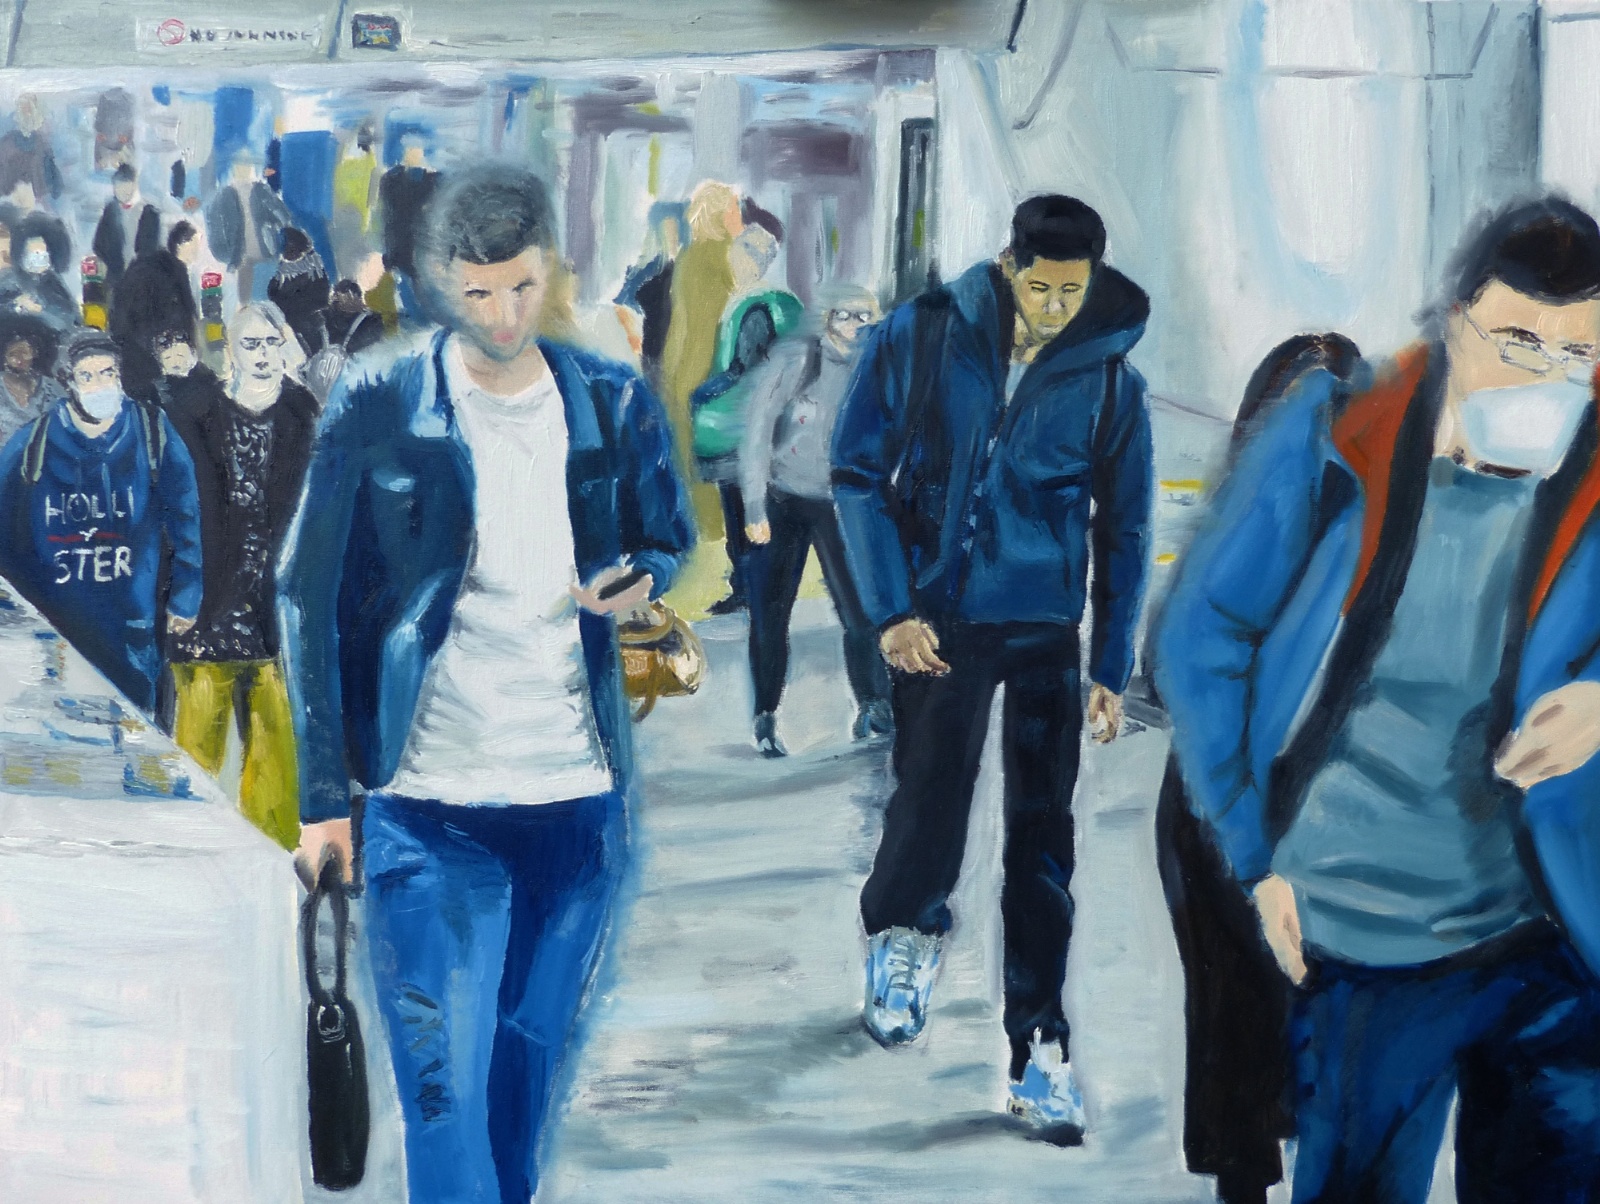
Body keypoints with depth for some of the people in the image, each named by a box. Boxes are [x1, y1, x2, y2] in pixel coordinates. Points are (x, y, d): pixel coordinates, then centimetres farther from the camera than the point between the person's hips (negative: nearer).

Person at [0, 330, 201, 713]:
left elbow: (184, 520, 1)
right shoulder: (31, 444, -3)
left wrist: (184, 599, 1)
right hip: (51, 627, 1)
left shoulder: (154, 437, -4)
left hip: (132, 631, 0)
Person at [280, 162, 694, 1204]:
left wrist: (633, 582, -9)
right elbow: (312, 598, -2)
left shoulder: (616, 406, 3)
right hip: (429, 805, -3)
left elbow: (670, 542, 16)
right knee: (446, 1081, -4)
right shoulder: (375, 413, -5)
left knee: (531, 1061, 16)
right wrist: (324, 792, -5)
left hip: (578, 798, 3)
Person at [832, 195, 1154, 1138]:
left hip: (1047, 635, 1)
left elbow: (1123, 534, 7)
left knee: (1042, 845, 3)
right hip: (938, 624, -1)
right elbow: (860, 474, -1)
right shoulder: (921, 338, -4)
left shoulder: (1112, 382, -1)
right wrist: (891, 610, -8)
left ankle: (1039, 1050, 15)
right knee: (930, 804, -7)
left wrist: (1115, 669, 5)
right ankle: (906, 930, 28)